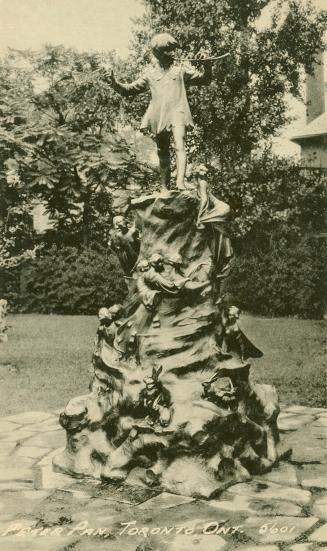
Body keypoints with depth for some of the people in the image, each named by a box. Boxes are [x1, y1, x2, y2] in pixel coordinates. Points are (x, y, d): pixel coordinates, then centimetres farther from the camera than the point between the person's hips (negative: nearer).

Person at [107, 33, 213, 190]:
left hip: (177, 113, -3)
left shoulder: (181, 69, 7)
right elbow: (131, 89, 16)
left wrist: (207, 68, -17)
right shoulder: (150, 73, 12)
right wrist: (115, 83, -1)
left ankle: (180, 183, -34)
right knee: (162, 152, 11)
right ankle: (165, 186, 22)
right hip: (159, 117, 3)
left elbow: (203, 79, 4)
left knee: (180, 146, -22)